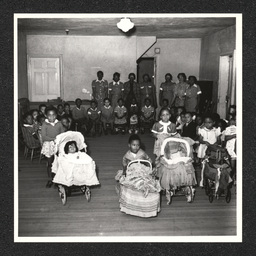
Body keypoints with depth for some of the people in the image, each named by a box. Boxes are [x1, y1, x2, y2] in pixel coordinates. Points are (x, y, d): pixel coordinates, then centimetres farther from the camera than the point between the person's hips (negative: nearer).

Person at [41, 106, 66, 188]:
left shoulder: (59, 124, 1)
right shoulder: (45, 125, -6)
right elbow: (44, 137, -14)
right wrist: (54, 138, -22)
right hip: (49, 145, -1)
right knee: (50, 163, 8)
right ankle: (50, 180, 21)